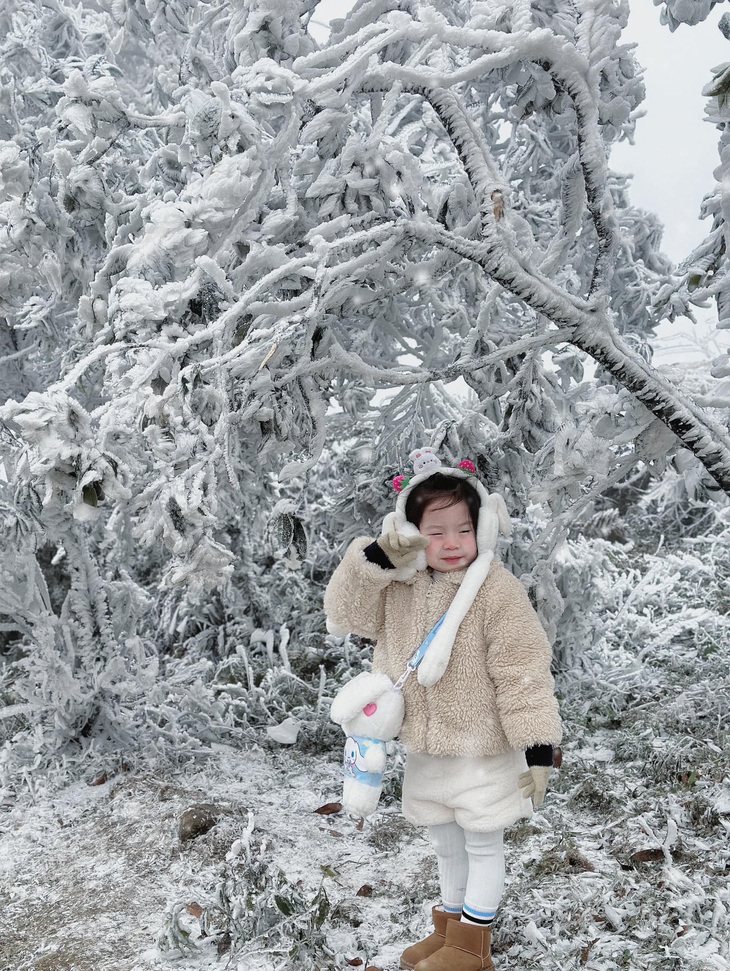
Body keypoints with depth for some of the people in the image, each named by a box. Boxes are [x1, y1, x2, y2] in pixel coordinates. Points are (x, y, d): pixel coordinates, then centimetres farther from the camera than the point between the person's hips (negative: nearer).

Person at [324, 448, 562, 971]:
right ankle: (449, 925, 40)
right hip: (425, 748, 6)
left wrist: (537, 747, -20)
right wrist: (376, 557, -21)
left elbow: (523, 673, -19)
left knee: (483, 844, 10)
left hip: (483, 751, -6)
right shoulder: (398, 586, -2)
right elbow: (344, 612, -7)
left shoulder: (498, 591, -20)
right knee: (446, 845, 22)